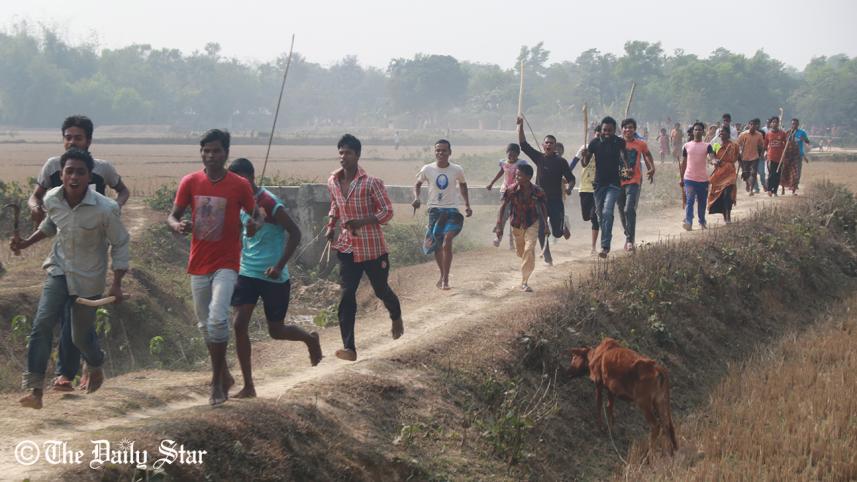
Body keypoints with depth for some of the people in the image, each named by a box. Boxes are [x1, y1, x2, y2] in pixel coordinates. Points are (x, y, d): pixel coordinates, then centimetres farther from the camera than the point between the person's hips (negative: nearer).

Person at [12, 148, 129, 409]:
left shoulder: (105, 209, -23)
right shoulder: (51, 200, -10)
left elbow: (120, 245, -10)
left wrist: (116, 284, -14)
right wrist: (26, 243, 4)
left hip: (89, 279, -3)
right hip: (59, 270, 3)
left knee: (81, 336, 9)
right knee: (42, 322, -18)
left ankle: (95, 366, 45)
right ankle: (34, 389, -17)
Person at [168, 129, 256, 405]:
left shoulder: (239, 185, -7)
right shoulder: (190, 182, 0)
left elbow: (254, 215, 5)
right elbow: (172, 216, 4)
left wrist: (253, 225, -19)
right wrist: (178, 225, -20)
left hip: (226, 264, -4)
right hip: (199, 265, 4)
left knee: (217, 318, -21)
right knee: (205, 325, 13)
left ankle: (216, 381, -9)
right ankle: (224, 375, 32)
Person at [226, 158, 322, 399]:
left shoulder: (269, 203, -16)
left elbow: (295, 233, -17)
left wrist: (280, 266, -21)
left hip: (273, 277, -6)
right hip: (247, 273, 6)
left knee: (276, 331, 5)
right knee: (239, 324, -8)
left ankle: (310, 339, 39)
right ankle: (248, 386, -1)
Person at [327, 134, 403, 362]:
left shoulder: (371, 183, -15)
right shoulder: (333, 181, 2)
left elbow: (387, 211, -12)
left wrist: (362, 221, -25)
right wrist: (331, 226, 5)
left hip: (372, 247, -4)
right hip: (347, 247, 4)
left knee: (381, 290, 14)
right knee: (346, 296, -7)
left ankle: (396, 318, 48)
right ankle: (349, 348, -9)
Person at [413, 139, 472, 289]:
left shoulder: (457, 170, -6)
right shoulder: (427, 169, -6)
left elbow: (463, 185, 14)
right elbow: (418, 184, 12)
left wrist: (467, 205, 7)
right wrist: (416, 198, -7)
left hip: (452, 210, -2)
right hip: (435, 210, 2)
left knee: (447, 241, -19)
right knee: (436, 245, 9)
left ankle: (445, 278, -12)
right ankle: (443, 275, 31)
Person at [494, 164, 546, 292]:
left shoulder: (537, 191, -17)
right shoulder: (512, 190, -17)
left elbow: (543, 209, -2)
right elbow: (503, 207, -10)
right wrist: (499, 225, -15)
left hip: (532, 224, -2)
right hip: (517, 225, 2)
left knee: (529, 250, -18)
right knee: (521, 252, 16)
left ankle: (524, 282, -12)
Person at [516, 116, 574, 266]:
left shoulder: (561, 161, -2)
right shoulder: (539, 158, 5)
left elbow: (571, 179, 1)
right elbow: (523, 144, 4)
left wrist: (569, 188, -21)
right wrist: (520, 126, -1)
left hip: (556, 200, -2)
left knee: (557, 233, 0)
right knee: (541, 230, -6)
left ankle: (563, 227, 37)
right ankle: (547, 257, 5)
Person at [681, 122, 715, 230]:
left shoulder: (707, 146, 1)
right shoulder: (687, 146, 6)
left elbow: (711, 157, -16)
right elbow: (683, 163, 11)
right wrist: (682, 178, 11)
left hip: (703, 179, 0)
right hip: (689, 178, 0)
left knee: (702, 202, 11)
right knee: (690, 201, -13)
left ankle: (702, 222, 27)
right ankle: (688, 222, -20)